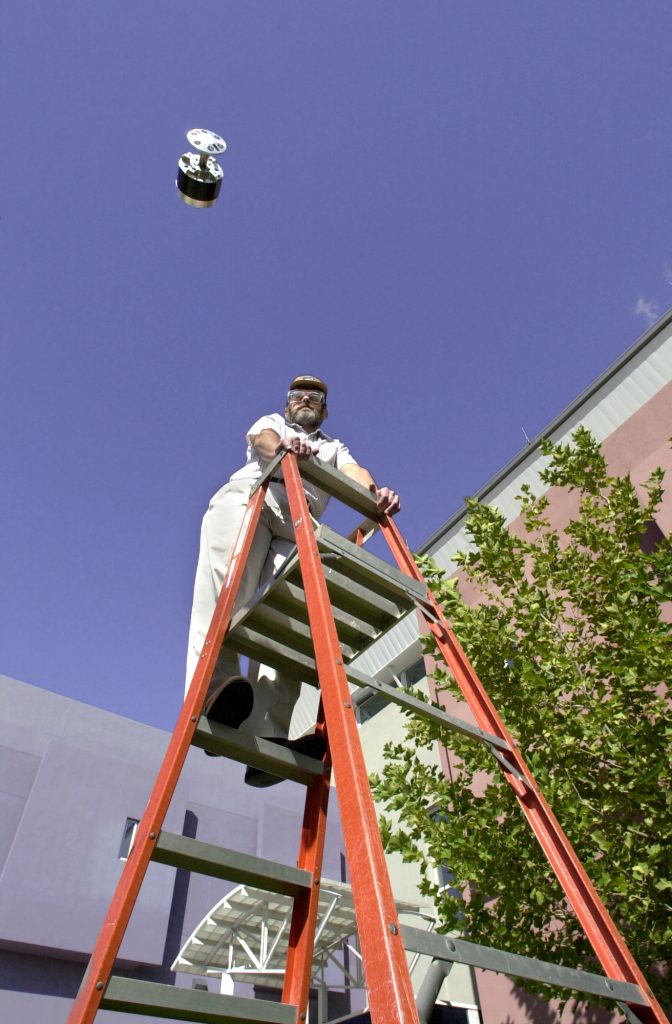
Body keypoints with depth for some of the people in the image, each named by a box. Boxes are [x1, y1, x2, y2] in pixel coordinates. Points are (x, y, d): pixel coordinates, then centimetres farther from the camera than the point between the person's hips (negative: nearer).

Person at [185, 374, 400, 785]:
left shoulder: (334, 447, 38)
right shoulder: (272, 423, 33)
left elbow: (354, 472, 14)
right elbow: (261, 439, 7)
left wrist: (375, 491, -13)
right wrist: (282, 446, -21)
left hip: (298, 523, 1)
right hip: (249, 495, 0)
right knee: (226, 585, -30)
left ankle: (265, 737, -37)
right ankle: (214, 687, -47)